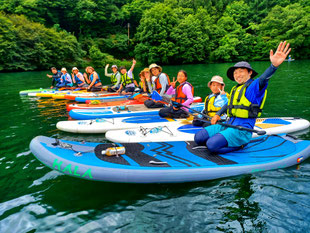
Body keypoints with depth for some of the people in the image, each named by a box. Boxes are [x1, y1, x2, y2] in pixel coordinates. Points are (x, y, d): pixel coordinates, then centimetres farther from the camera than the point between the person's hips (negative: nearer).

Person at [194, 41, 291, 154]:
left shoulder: (254, 86, -5)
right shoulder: (235, 89, 19)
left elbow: (263, 78, -29)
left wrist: (274, 65, -49)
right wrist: (218, 114, 24)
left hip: (242, 129, -8)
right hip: (228, 125, 8)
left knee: (212, 145, -27)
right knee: (198, 138, -6)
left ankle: (240, 145, -2)